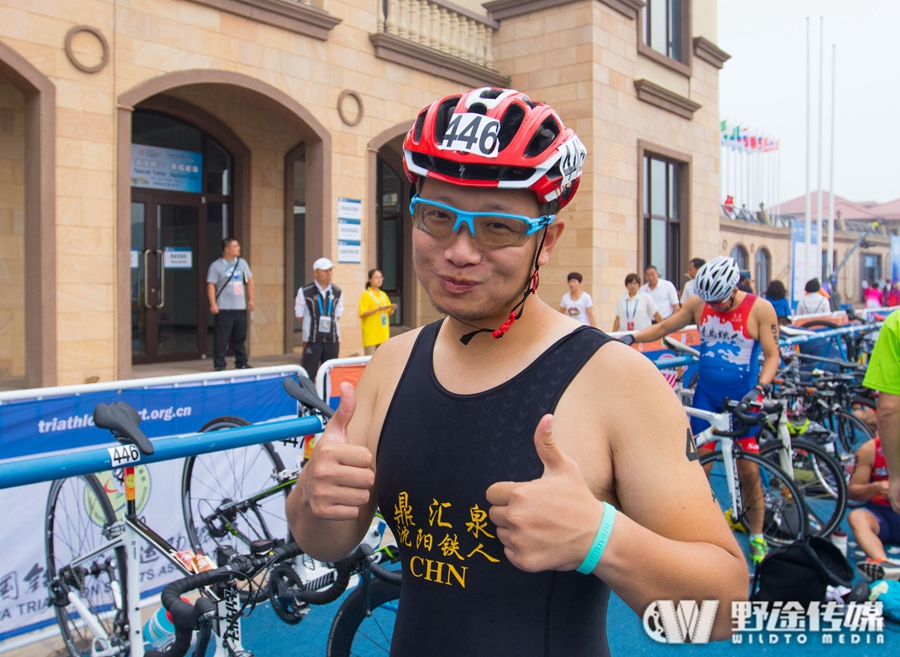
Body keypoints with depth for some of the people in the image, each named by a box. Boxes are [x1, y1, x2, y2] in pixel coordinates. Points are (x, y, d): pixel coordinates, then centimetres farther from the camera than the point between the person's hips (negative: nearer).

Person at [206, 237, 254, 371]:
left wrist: (251, 299, 9)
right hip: (224, 309, -5)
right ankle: (219, 365, 7)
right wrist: (213, 304, -14)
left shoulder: (242, 263, 10)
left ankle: (241, 363, 21)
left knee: (240, 337, 11)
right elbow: (211, 285, -6)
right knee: (221, 338, -2)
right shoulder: (216, 266, -4)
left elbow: (249, 281, 15)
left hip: (240, 308, 5)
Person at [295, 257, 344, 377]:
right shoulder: (305, 292, -5)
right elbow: (299, 315, 4)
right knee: (308, 375, -4)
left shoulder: (337, 292, 7)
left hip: (332, 340, 4)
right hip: (312, 340, -4)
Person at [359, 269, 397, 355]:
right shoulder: (366, 295, -2)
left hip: (383, 334, 6)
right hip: (371, 334, -6)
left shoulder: (383, 295, 15)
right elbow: (362, 313, -10)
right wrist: (378, 309, -19)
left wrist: (392, 309, -3)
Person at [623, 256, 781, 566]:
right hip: (706, 396, 2)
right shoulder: (698, 303, -2)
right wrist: (630, 338, -5)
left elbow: (772, 354, -10)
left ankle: (757, 537, 21)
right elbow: (664, 327, 7)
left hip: (743, 399, -2)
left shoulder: (760, 309, -9)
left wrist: (760, 388, -25)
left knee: (748, 471, 2)